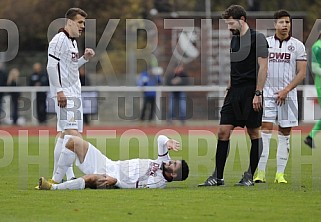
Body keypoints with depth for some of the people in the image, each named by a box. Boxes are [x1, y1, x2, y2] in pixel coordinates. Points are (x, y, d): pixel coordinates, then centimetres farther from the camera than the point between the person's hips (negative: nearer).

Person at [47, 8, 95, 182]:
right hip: (64, 94, -10)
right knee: (71, 133, -16)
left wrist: (85, 58, 11)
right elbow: (52, 66, -17)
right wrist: (59, 91, -21)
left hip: (74, 93, 10)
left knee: (64, 134, 10)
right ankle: (69, 175, -19)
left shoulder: (73, 41, 19)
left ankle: (57, 176, 13)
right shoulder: (59, 40, -11)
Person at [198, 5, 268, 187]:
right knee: (223, 131, -1)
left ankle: (250, 176, 7)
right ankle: (218, 177, 1)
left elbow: (263, 67, -11)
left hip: (251, 91, -7)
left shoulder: (257, 38, -7)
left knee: (254, 133, 1)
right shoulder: (234, 40, 16)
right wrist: (229, 88, 17)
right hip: (234, 92, 7)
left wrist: (258, 93, -16)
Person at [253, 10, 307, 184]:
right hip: (268, 93, 0)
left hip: (288, 96, 0)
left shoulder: (297, 45, 2)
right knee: (265, 131, -8)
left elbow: (301, 73, -2)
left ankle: (280, 174, 7)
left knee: (285, 134, 3)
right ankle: (261, 173, -10)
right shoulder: (265, 43, 6)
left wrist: (286, 90, -11)